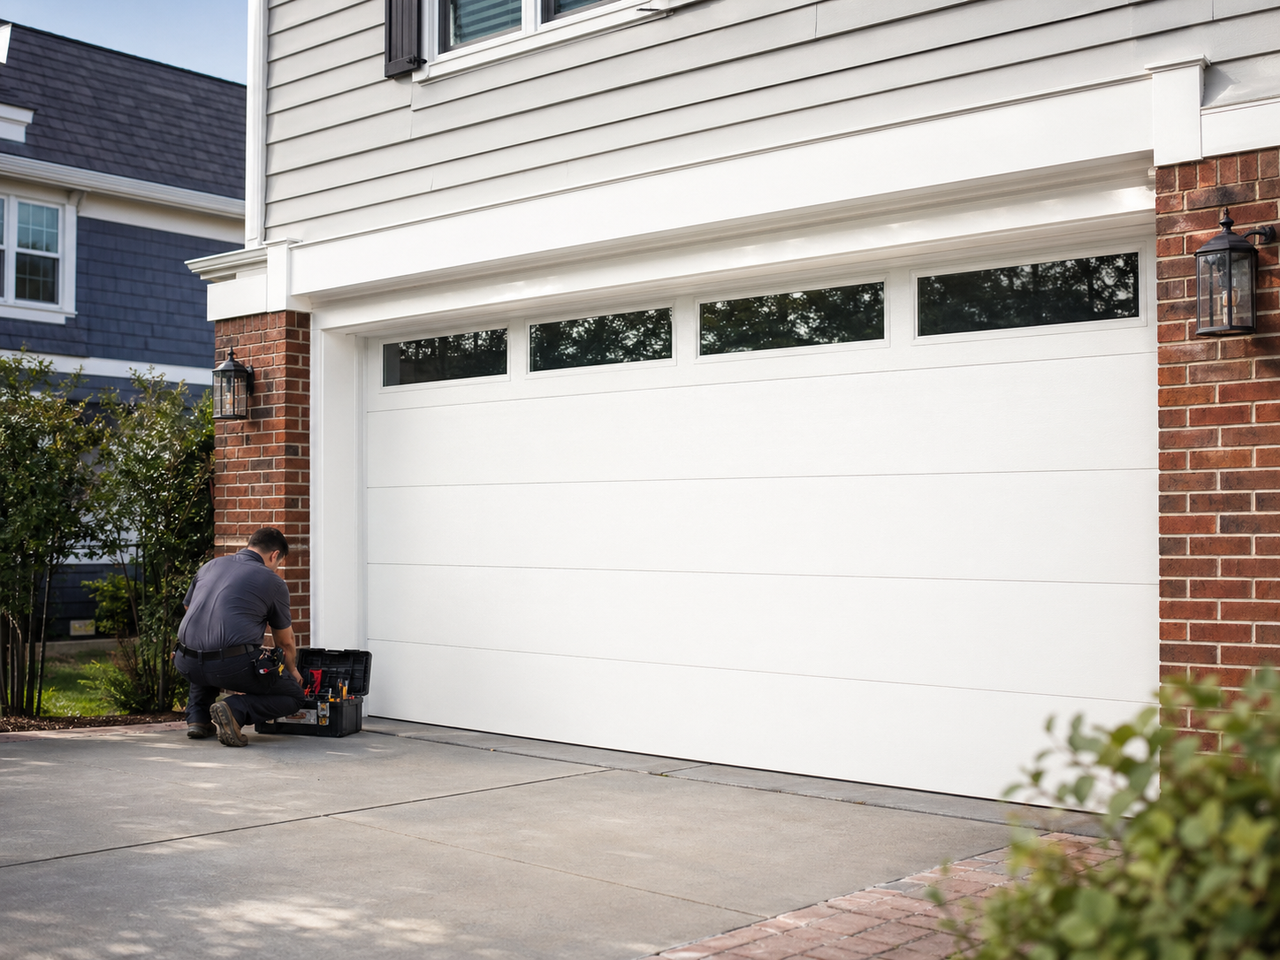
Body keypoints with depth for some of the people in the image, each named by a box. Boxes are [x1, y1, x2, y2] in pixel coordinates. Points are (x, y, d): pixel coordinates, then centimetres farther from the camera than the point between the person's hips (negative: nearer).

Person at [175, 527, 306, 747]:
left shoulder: (210, 565, 19)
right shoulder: (273, 582, 8)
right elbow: (285, 642, 20)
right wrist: (292, 671, 41)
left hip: (187, 664, 6)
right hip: (234, 666, -5)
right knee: (293, 696, 14)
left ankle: (198, 718, 19)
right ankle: (235, 710, -11)